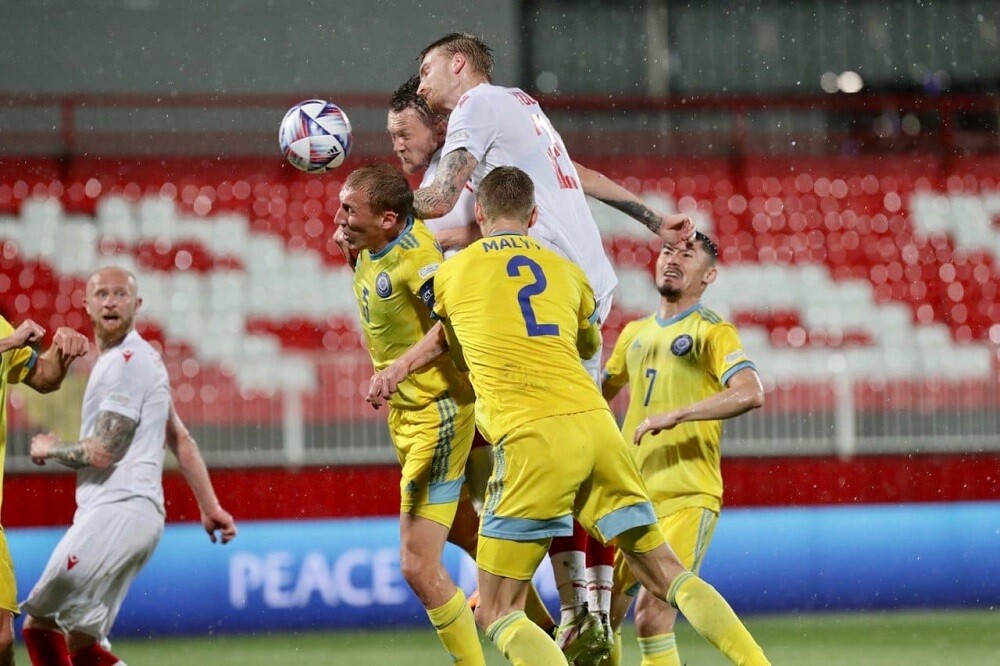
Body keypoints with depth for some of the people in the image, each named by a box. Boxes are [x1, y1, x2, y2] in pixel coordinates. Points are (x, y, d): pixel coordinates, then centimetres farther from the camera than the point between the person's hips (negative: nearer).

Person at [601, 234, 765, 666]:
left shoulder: (712, 332, -3)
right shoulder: (635, 333, 17)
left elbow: (750, 394, -21)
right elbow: (600, 392, 35)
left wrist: (675, 415, -25)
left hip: (686, 499, -6)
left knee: (651, 617, -19)